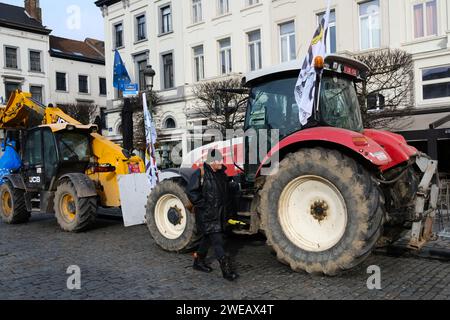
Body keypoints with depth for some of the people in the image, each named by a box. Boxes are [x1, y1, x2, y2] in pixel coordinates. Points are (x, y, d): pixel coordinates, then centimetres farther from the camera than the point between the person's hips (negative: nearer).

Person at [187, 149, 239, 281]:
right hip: (206, 215, -8)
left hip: (219, 214, 8)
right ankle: (226, 268, -9)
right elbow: (191, 192, -15)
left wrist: (226, 209, 16)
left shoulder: (222, 174, 11)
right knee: (217, 240, -10)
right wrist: (203, 205, -17)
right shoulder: (201, 173, -13)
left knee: (208, 238, 18)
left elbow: (226, 192, 22)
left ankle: (199, 261, 35)